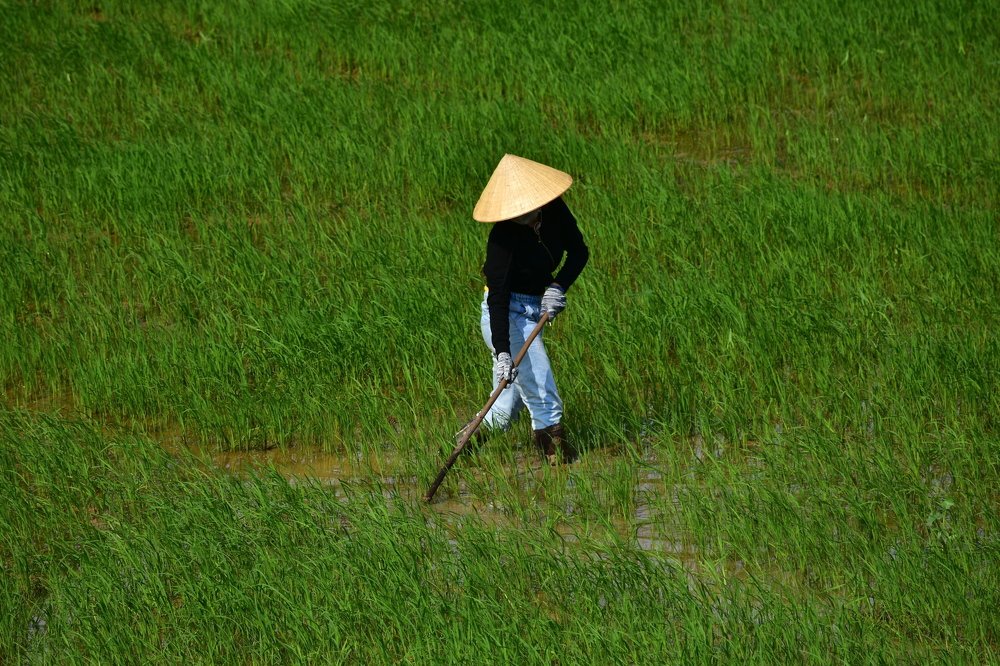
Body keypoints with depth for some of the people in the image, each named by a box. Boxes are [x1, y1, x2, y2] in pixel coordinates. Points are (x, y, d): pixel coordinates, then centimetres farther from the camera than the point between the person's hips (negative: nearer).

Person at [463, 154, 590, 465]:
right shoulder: (503, 237, -26)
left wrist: (558, 286, -15)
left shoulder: (554, 211, -9)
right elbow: (497, 297, -29)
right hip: (507, 315, -7)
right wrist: (503, 352, -38)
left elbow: (579, 251, 3)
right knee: (546, 406, -13)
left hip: (536, 310, 7)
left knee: (505, 412, 9)